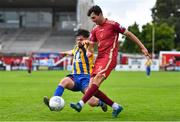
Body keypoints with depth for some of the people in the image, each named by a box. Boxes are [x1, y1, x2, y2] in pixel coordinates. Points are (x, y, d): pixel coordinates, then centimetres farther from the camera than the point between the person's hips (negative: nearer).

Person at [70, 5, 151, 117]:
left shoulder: (112, 25, -4)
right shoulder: (95, 30, 15)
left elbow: (129, 34, 1)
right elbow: (91, 46, 20)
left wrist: (142, 47, 0)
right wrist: (89, 52, -5)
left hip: (109, 58, -7)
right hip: (99, 58, 7)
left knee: (97, 79, -26)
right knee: (92, 88, -3)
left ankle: (80, 104, -35)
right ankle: (116, 106, 5)